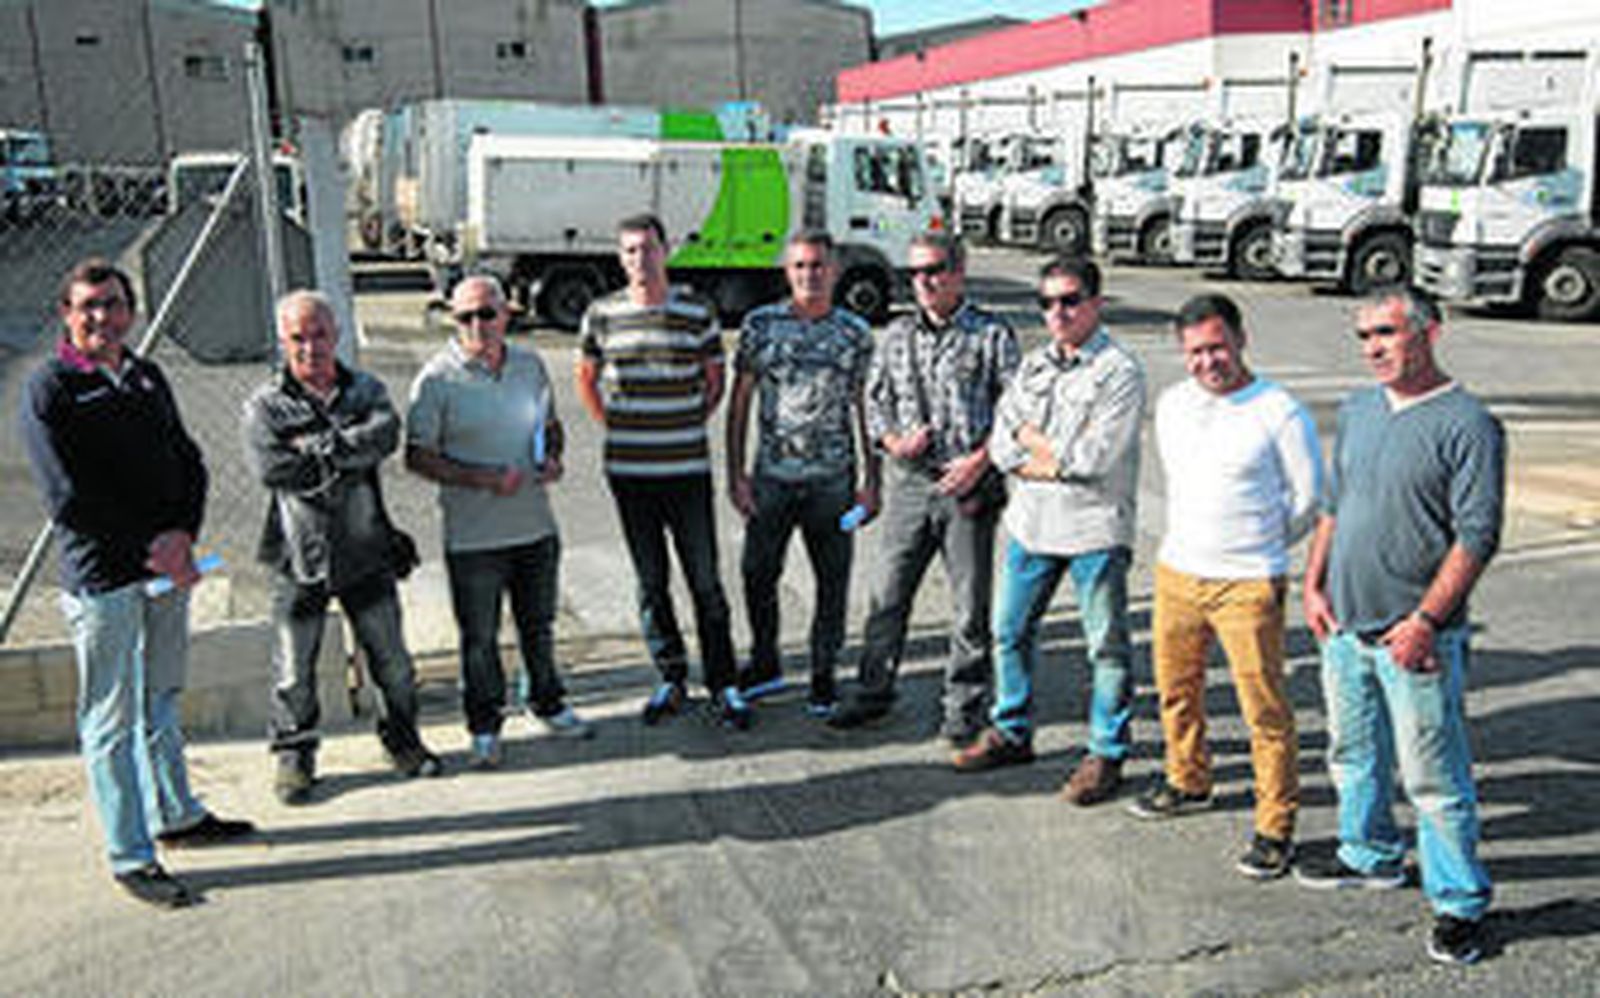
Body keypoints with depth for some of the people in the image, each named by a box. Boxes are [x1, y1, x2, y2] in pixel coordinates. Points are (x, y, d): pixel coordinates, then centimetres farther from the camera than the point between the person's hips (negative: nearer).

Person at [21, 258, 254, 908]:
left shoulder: (147, 378, 12)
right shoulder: (49, 391, -8)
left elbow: (189, 462, 10)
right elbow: (68, 501, -14)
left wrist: (182, 535, -7)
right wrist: (150, 549, -15)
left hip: (168, 564, 7)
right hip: (102, 574, -7)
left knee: (162, 696, 20)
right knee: (111, 719, 1)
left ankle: (176, 816, 35)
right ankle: (130, 859, 9)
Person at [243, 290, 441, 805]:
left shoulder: (365, 389, 4)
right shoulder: (264, 405, -3)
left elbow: (385, 435, -17)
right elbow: (272, 469, -20)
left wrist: (317, 447, -19)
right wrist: (347, 459, -15)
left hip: (365, 550, 2)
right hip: (300, 555, -2)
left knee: (391, 657, 13)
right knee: (295, 670, 7)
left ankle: (402, 738, 33)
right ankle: (294, 755, 26)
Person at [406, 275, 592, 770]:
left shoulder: (530, 364, 6)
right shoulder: (437, 380, -10)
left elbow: (551, 423, 20)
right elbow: (417, 455, -10)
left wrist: (553, 457, -2)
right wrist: (480, 478, -20)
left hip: (536, 525, 5)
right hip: (473, 537, -4)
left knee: (539, 626, 19)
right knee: (479, 638, 5)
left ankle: (547, 703, 38)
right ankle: (484, 727, 21)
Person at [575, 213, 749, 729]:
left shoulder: (697, 311, 1)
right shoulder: (602, 314, 4)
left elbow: (715, 381, 11)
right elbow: (586, 379, 17)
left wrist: (689, 428, 3)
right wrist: (613, 428, 9)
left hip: (687, 468, -1)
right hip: (628, 471, 2)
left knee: (705, 581, 1)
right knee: (650, 582, 9)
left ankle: (723, 685, 11)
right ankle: (671, 679, 22)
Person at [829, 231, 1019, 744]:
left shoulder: (993, 334, -1)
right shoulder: (897, 335, 11)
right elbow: (875, 399, 16)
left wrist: (979, 460, -13)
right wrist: (893, 440, -4)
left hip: (968, 486, -3)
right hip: (908, 484, 3)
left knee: (970, 603, 4)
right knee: (888, 595, 9)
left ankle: (964, 705, 19)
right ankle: (874, 692, 24)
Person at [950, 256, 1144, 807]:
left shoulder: (1119, 371, -10)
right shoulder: (1033, 364, 10)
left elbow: (1093, 457, -20)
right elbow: (1001, 441, 3)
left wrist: (1032, 438, -7)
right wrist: (1058, 461, -12)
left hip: (1094, 528, -6)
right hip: (1031, 522, 6)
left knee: (1106, 645, 4)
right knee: (1010, 631, 15)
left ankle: (1106, 752, 18)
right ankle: (1011, 733, 32)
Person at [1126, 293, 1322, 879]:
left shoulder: (1280, 413, -12)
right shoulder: (1172, 405, 6)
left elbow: (1308, 500, -3)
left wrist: (1258, 548, 8)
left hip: (1248, 587, -6)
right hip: (1176, 572, 6)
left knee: (1265, 709, -1)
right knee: (1176, 690, 20)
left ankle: (1275, 829, 12)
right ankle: (1188, 783, 42)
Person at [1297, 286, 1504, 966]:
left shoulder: (1468, 426, -13)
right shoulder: (1357, 411, 9)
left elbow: (1477, 537, -16)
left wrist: (1425, 619, -19)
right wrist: (1314, 584, 9)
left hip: (1413, 635, -7)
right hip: (1344, 624, 7)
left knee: (1433, 776, 0)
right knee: (1354, 753, 20)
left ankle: (1460, 902, 15)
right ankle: (1371, 855, 40)